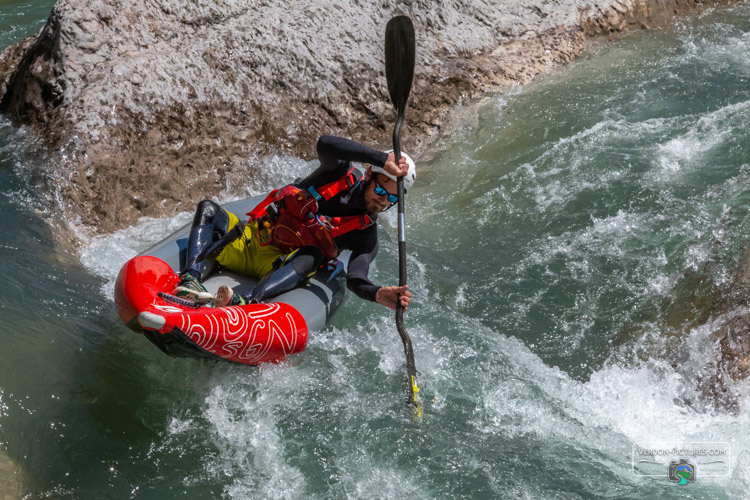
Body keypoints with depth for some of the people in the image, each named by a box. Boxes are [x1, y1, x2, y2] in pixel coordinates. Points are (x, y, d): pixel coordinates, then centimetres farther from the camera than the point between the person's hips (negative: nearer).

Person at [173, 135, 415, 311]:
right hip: (248, 241, 2)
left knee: (311, 257, -36)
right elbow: (325, 144, -24)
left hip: (281, 264, -2)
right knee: (208, 209, -21)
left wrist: (379, 295, -40)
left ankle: (246, 303, -57)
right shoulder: (340, 173, 0)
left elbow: (355, 280, -17)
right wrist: (383, 158, -32)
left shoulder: (366, 236, 0)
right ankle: (190, 279, -41)